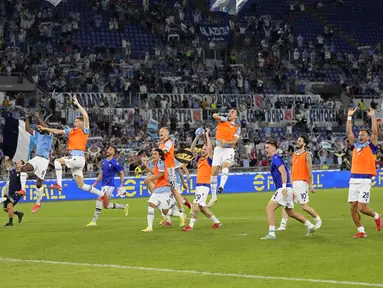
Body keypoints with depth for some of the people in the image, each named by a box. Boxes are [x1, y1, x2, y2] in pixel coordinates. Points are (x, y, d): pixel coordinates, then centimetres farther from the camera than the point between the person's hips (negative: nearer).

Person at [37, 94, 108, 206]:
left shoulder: (84, 131, -1)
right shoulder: (71, 131, 19)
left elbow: (86, 117, -14)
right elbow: (58, 131, 23)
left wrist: (77, 104, -10)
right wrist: (45, 129, 18)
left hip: (79, 158, -8)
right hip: (73, 158, 8)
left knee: (58, 161, -18)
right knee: (81, 185, 4)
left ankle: (59, 184, -20)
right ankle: (102, 195, 10)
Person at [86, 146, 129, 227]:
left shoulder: (114, 163, -10)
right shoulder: (104, 161, 12)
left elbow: (122, 173, -4)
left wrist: (121, 186, -9)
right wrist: (95, 183, 18)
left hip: (110, 185, -8)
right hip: (104, 185, 8)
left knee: (99, 200, -20)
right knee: (107, 205, 10)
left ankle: (94, 221, -19)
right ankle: (124, 206, 31)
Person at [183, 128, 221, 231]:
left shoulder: (210, 159, -3)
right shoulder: (199, 158, 16)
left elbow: (210, 148, -15)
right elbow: (191, 149, 17)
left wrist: (207, 135, -6)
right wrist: (197, 137, 11)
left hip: (205, 185, -8)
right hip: (198, 185, 8)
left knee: (196, 204, -15)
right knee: (202, 206, 12)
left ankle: (191, 226, -17)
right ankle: (216, 222, 22)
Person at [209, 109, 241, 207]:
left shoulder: (237, 128, 6)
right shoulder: (223, 120, 9)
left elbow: (234, 141, -6)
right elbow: (215, 116, -10)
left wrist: (226, 142, -21)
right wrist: (215, 115, -29)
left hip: (228, 150, -2)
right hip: (218, 149, 2)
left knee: (225, 166, -31)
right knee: (214, 172, 1)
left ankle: (221, 185, -49)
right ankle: (213, 196, 10)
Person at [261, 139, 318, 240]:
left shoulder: (276, 158, -8)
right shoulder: (275, 159, 22)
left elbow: (283, 172, -20)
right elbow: (286, 173, 27)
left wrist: (284, 187, -29)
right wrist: (291, 191, 29)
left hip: (284, 189, -10)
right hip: (288, 189, 10)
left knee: (269, 208, -14)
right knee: (290, 212, 20)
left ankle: (271, 234, -18)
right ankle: (310, 226, 27)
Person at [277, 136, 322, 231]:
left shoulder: (307, 155, -6)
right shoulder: (294, 154, 16)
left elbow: (310, 171, -8)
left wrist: (310, 185, -11)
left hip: (301, 182, -7)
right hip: (292, 182, 7)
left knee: (304, 206, -3)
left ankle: (318, 219, 19)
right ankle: (283, 225, -4)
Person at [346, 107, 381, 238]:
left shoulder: (371, 146, 2)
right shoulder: (355, 146, 14)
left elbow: (375, 132, -9)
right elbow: (349, 132, 12)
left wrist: (372, 117, -7)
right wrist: (349, 117, 9)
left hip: (365, 180, -5)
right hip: (353, 180, 5)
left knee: (362, 207, -10)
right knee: (353, 207, 1)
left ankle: (376, 216, 19)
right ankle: (361, 231, 11)